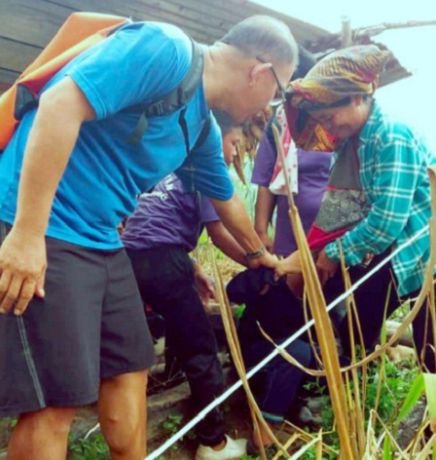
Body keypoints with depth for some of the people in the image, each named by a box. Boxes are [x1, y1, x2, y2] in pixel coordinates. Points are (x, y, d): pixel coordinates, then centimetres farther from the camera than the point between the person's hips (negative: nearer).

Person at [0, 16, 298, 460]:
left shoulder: (202, 128, 14)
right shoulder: (166, 49, -14)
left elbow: (225, 199, 30)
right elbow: (61, 104, -24)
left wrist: (258, 253, 44)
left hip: (101, 240, 9)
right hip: (36, 229, -9)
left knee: (129, 368, 14)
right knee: (55, 401, -5)